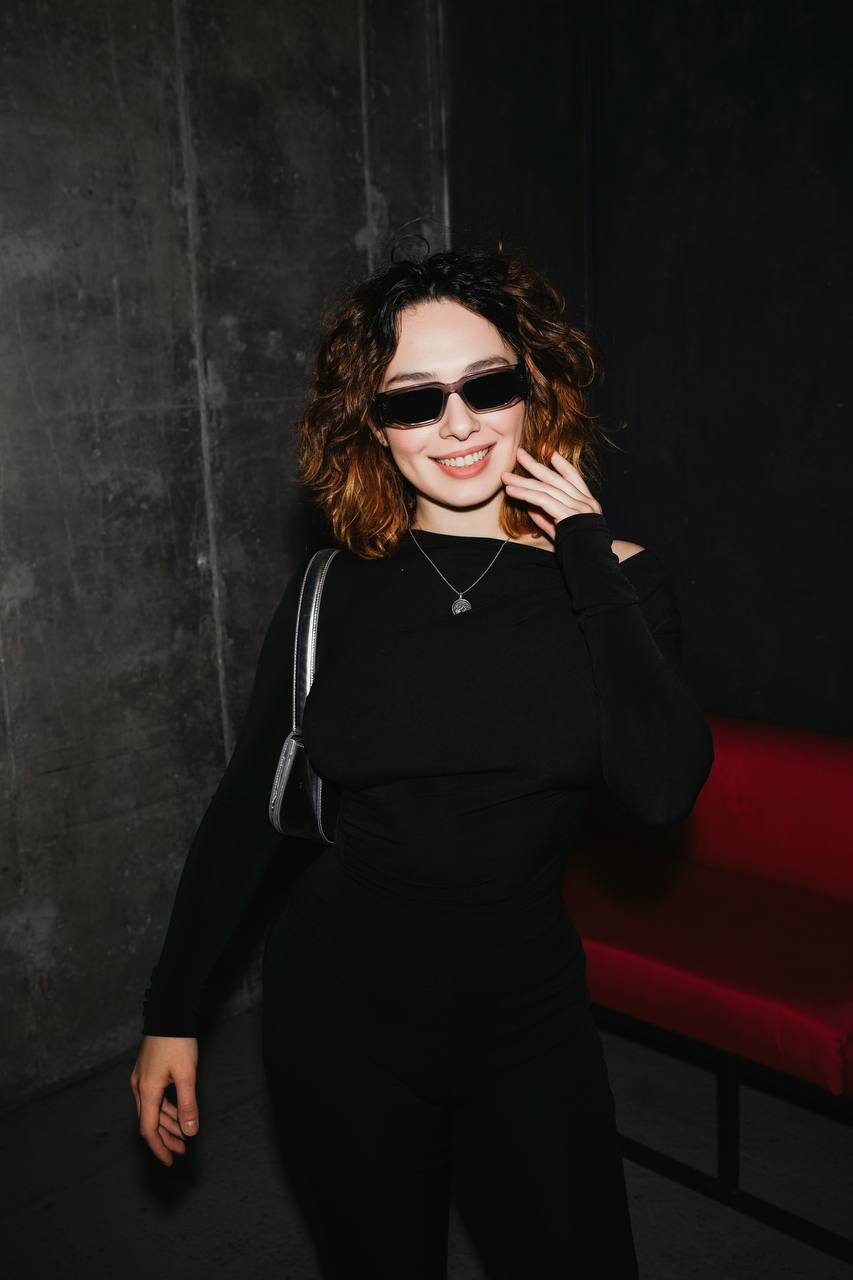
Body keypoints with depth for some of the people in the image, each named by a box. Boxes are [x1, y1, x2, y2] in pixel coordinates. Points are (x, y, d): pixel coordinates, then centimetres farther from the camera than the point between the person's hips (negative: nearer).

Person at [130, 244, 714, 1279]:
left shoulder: (609, 581, -6)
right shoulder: (334, 595, -6)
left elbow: (664, 792, -23)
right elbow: (246, 808, 1)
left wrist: (589, 556, -19)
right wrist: (173, 1010, 3)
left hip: (527, 1011, 0)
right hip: (341, 1009, 0)